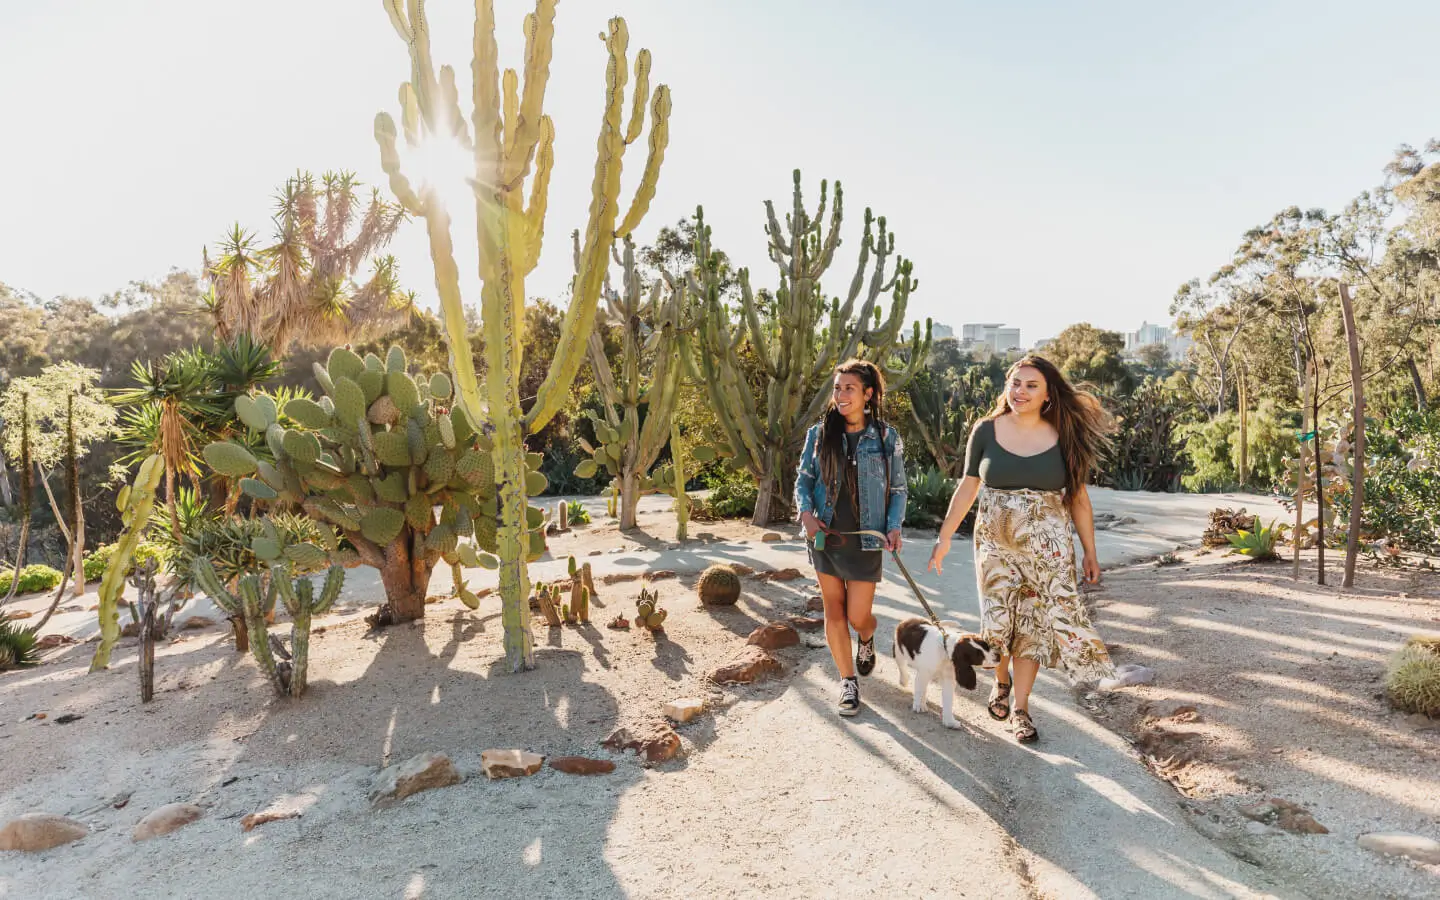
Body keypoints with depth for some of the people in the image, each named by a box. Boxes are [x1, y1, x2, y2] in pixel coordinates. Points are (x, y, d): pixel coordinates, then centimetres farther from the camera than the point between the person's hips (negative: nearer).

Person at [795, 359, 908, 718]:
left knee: (858, 617, 2)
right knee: (834, 610, 7)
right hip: (825, 536, 2)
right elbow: (803, 479, 6)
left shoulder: (887, 438, -3)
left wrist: (894, 526, -11)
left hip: (865, 541, -2)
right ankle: (848, 681, 23)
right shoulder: (819, 434, 0)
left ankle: (867, 641, 39)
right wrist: (806, 512, -11)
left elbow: (898, 489, 3)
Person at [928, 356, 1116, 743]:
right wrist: (945, 537, 3)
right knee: (998, 620, 4)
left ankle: (1020, 707, 17)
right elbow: (967, 487, 5)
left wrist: (1091, 553, 5)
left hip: (1047, 548, 0)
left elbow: (1079, 498, 5)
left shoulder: (1064, 438, -1)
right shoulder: (986, 431, -2)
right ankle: (1002, 680, 34)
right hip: (995, 542, 0)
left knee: (1032, 623, 3)